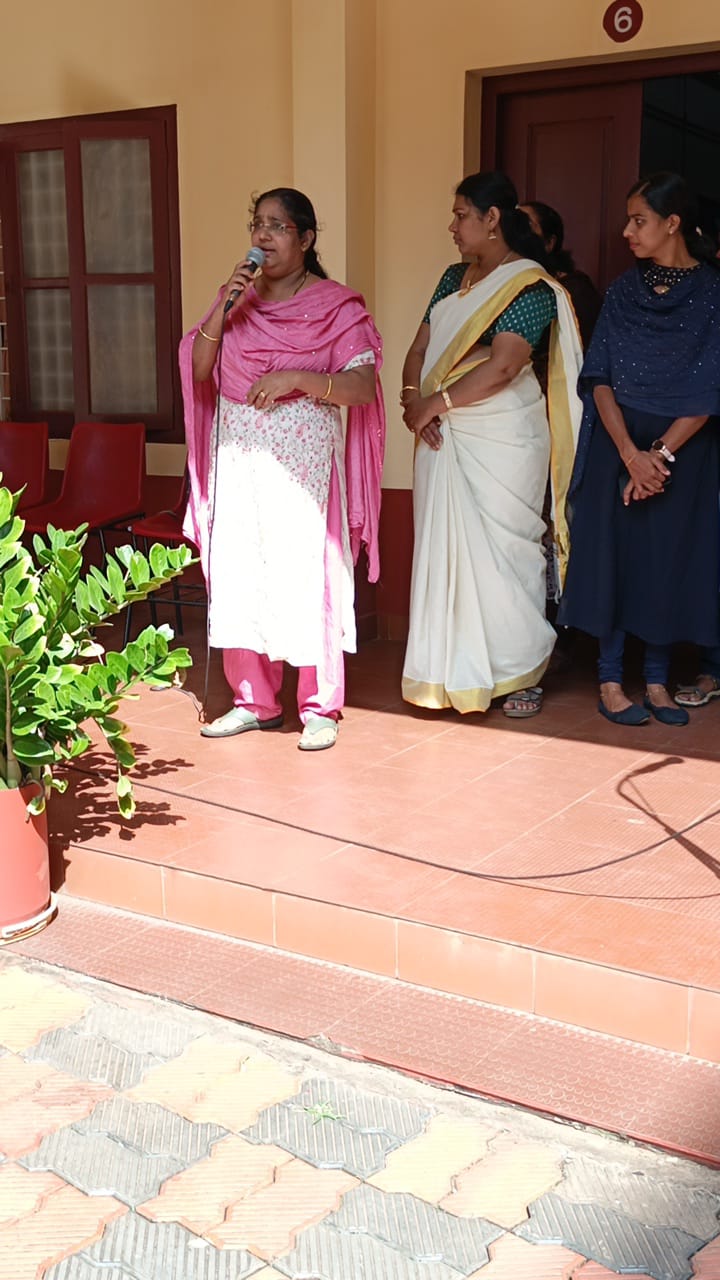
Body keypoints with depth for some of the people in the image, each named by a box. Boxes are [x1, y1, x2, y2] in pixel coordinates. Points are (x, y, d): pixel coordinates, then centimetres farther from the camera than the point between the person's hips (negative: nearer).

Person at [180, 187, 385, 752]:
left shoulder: (337, 307, -1)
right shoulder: (239, 298, 12)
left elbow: (363, 385, -10)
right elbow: (199, 371, 6)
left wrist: (296, 378, -22)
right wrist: (223, 309, -7)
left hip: (302, 456, -4)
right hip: (237, 454, 5)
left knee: (307, 577, -4)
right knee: (238, 577, 5)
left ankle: (321, 708, 8)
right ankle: (254, 700, 18)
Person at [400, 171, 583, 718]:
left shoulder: (529, 286, -9)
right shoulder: (455, 277, 15)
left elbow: (501, 367, -20)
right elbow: (420, 348, 11)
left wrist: (435, 402, -15)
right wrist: (413, 399, -8)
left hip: (502, 441, -7)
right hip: (445, 437, 7)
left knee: (502, 552, -2)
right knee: (445, 549, 7)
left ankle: (521, 673, 12)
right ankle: (458, 670, 17)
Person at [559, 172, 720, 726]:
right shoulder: (623, 291, 4)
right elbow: (600, 378, -3)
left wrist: (661, 455, -15)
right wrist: (631, 454, -14)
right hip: (619, 443, 2)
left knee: (672, 557, 3)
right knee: (614, 551, 1)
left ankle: (657, 681, 15)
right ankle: (611, 680, 10)